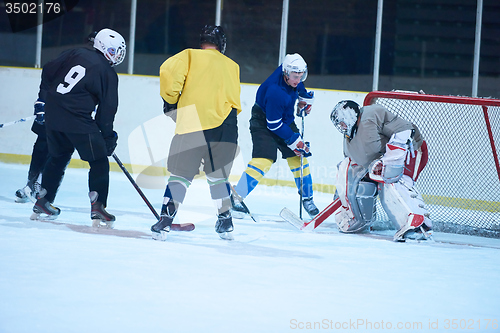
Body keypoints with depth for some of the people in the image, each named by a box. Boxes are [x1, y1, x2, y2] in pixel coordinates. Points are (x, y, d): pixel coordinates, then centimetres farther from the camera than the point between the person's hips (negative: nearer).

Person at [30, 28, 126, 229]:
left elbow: (48, 72, 11)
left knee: (58, 157, 23)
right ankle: (98, 209, -6)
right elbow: (107, 109, -1)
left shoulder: (75, 54, 11)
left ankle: (42, 204, 26)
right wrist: (108, 136, 9)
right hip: (78, 120, -6)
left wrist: (43, 99, 23)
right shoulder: (108, 74, -2)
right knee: (99, 161, 3)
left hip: (52, 114, 6)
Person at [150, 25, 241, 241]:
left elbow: (169, 71, -9)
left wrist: (170, 100, 4)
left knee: (180, 174, 0)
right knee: (218, 176, 20)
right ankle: (225, 223, 23)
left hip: (192, 123, -3)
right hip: (225, 126, 3)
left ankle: (165, 221, -13)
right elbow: (235, 103, 17)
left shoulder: (190, 56, 10)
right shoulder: (232, 66, 20)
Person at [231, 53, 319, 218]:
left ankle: (307, 198, 19)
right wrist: (294, 140, -22)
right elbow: (274, 124, -28)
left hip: (285, 119, 8)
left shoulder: (292, 71, -14)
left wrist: (305, 99, 12)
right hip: (263, 121, -8)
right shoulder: (275, 91, -36)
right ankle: (236, 197, -19)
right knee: (264, 160, -22)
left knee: (298, 158, 6)